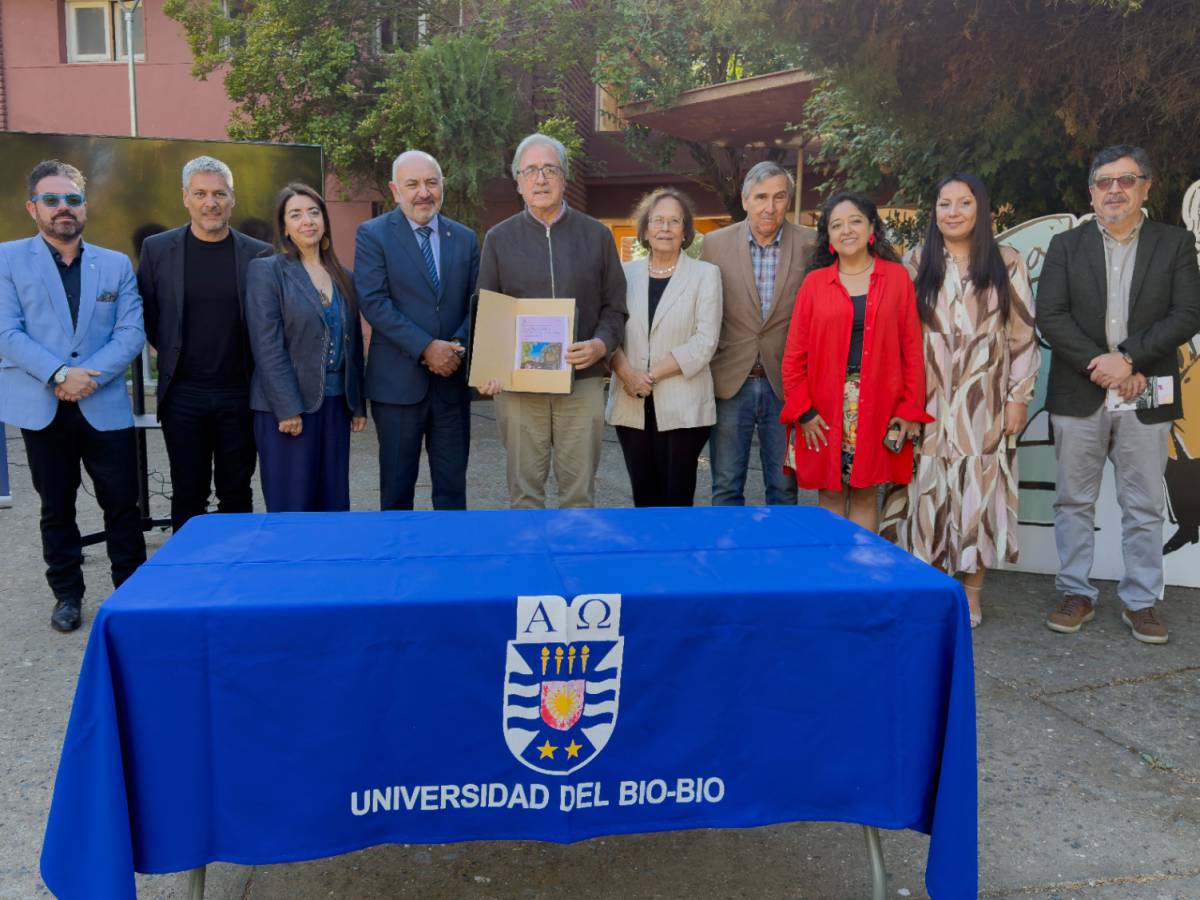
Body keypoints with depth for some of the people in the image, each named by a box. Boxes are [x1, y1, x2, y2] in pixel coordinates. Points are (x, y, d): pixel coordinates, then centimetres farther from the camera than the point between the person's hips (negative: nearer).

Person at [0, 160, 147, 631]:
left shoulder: (117, 264, 8)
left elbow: (131, 333, 0)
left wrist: (87, 375, -14)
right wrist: (60, 374, -18)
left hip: (106, 406, 1)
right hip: (41, 408, 0)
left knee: (122, 504, 3)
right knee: (57, 508, 11)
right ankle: (67, 595, 24)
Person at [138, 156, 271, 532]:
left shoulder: (258, 254, 0)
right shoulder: (157, 248, 1)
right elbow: (146, 315, 10)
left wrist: (256, 369, 2)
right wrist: (172, 356, 9)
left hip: (240, 393, 0)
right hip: (183, 394, 0)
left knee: (237, 492, 9)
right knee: (188, 494, 8)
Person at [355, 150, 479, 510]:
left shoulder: (465, 238, 10)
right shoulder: (373, 234, -2)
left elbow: (476, 303, 9)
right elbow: (373, 302, -12)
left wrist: (458, 345, -11)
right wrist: (426, 347, -18)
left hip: (452, 380, 3)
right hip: (398, 382, -3)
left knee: (452, 488, 10)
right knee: (397, 488, 7)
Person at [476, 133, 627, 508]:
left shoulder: (597, 235, 8)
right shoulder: (499, 239, 8)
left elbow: (614, 307, 8)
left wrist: (601, 344, -13)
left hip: (582, 381, 0)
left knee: (579, 490, 5)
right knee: (524, 489, 6)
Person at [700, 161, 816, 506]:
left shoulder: (809, 245, -1)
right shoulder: (715, 244, 1)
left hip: (785, 384, 0)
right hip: (730, 383, 1)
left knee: (784, 487, 9)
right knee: (726, 487, 8)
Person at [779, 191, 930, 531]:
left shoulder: (897, 277, 5)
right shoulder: (815, 282, 5)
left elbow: (912, 348, 3)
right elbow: (794, 353, 3)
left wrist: (910, 409, -3)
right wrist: (803, 410, -5)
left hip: (879, 409, 0)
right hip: (825, 410, 1)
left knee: (866, 494, 6)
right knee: (830, 494, 6)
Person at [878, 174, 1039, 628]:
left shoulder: (1008, 264, 4)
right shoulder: (916, 263, 6)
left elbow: (1023, 335, 3)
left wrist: (1019, 396, -2)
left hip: (984, 403, 0)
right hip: (928, 401, 1)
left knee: (978, 490, 2)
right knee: (928, 489, 2)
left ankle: (972, 594, 12)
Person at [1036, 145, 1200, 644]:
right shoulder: (1065, 246, 5)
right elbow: (1050, 317, -5)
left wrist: (1127, 358, -15)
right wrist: (1101, 366, -14)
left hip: (1145, 400, 0)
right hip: (1079, 396, 1)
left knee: (1144, 507, 6)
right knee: (1074, 502, 7)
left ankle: (1141, 601, 17)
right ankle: (1076, 594, 19)